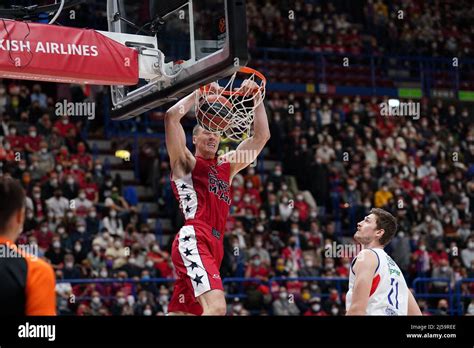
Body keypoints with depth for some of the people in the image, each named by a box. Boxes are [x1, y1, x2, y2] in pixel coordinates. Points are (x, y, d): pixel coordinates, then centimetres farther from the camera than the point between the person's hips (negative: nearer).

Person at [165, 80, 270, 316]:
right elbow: (172, 116, -4)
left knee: (181, 312, 6)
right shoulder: (186, 162, 9)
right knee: (216, 307, -27)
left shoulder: (227, 165, 25)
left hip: (214, 245, 7)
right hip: (193, 240, -7)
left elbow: (261, 136, 25)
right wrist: (199, 93, 5)